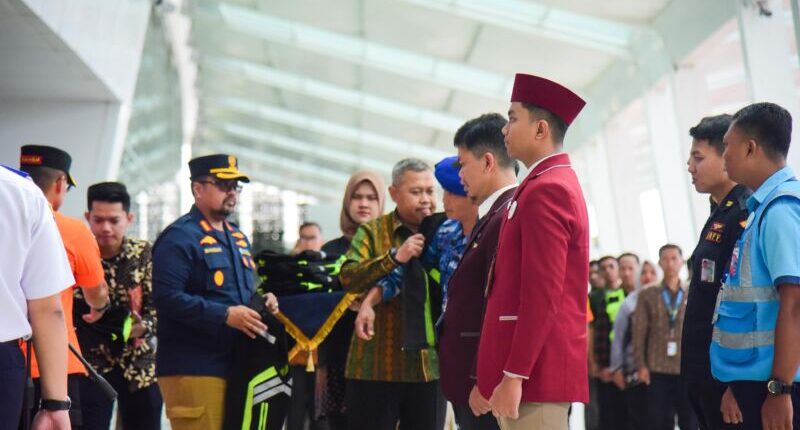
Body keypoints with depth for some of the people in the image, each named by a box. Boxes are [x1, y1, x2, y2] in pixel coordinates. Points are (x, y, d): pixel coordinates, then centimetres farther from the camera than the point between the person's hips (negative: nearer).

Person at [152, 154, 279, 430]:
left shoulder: (237, 237, 20)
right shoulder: (180, 237, -9)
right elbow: (167, 298, -20)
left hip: (236, 365, 9)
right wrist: (225, 315, -22)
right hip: (192, 368, -9)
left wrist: (263, 301, 7)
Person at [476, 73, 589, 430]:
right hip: (544, 370, 10)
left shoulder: (545, 191, -14)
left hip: (534, 371, -10)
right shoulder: (556, 184, 18)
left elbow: (541, 297, -21)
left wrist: (513, 376, -21)